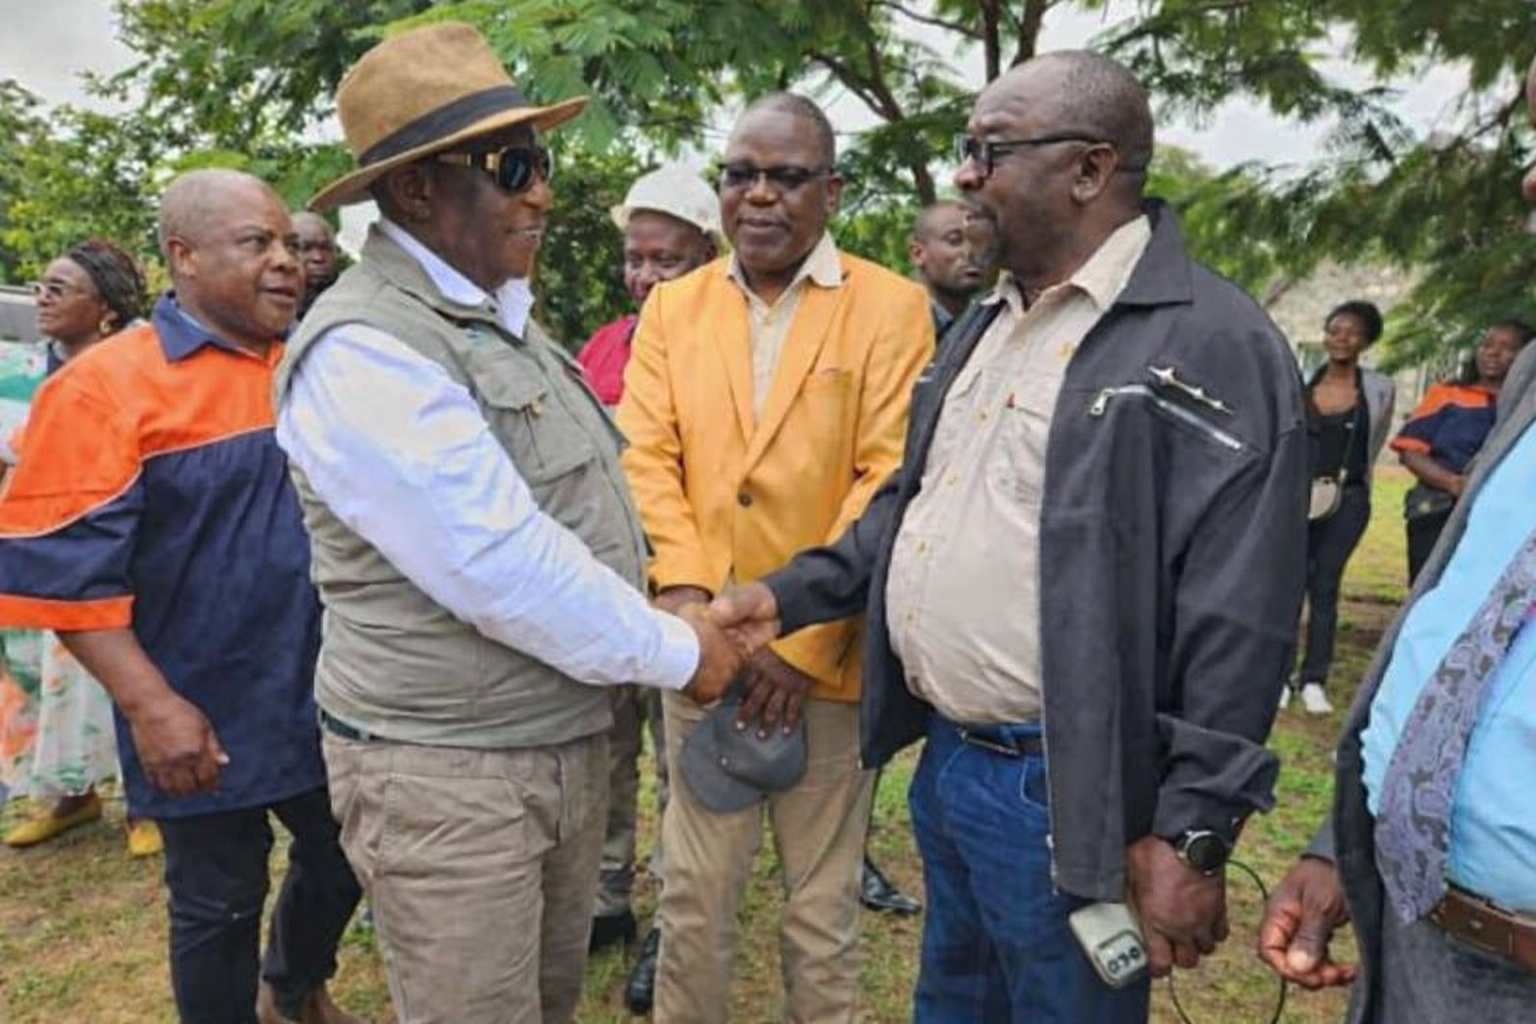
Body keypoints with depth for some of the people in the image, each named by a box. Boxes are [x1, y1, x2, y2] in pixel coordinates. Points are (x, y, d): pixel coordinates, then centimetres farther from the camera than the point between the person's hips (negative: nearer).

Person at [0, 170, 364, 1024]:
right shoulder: (111, 384, -12)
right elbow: (68, 568, -15)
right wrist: (151, 705, -20)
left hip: (329, 699, 5)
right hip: (206, 716, -5)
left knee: (347, 862, 21)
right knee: (219, 905, 13)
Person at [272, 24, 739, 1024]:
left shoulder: (505, 315, 9)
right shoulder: (362, 350, -20)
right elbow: (504, 570, -24)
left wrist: (666, 614, 5)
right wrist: (677, 652, -13)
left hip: (572, 740, 8)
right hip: (448, 767, -8)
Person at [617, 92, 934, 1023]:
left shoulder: (892, 307, -3)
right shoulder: (674, 306, 8)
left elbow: (893, 480, -10)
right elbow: (647, 456, 0)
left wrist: (806, 639, -14)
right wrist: (682, 587, -16)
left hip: (830, 658, -2)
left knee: (824, 910, 14)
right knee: (693, 901, 14)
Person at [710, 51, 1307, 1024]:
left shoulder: (1214, 345, -17)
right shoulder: (988, 323, 11)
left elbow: (1235, 628, -19)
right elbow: (914, 502, 16)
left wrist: (1189, 834, -19)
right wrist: (790, 593, 5)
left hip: (1062, 794, -8)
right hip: (945, 758, 8)